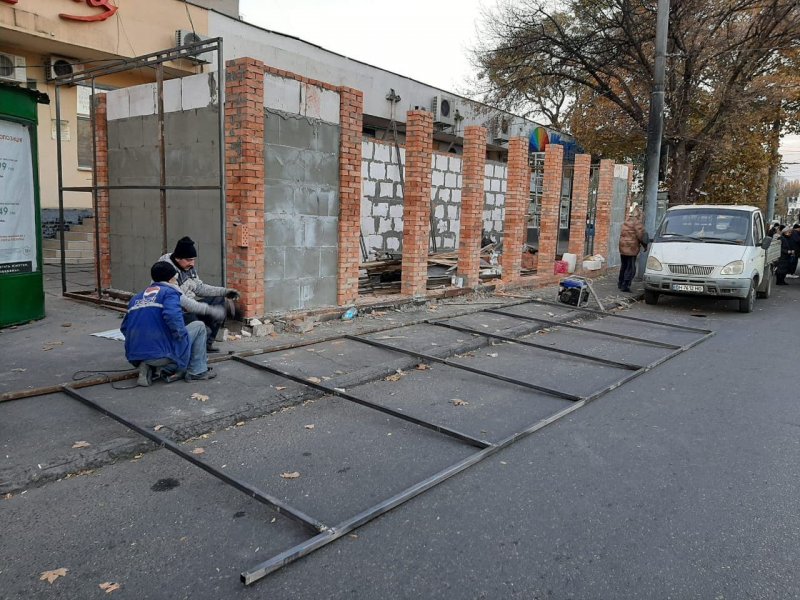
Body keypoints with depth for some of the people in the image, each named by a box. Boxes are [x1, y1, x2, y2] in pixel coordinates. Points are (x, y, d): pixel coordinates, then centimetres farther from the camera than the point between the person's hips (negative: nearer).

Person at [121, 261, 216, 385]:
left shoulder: (137, 297, 19)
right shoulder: (169, 292, -1)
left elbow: (124, 328, 20)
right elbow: (173, 317, -21)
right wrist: (182, 335, -7)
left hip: (134, 356, 7)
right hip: (161, 353, -7)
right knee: (199, 326, 13)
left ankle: (148, 368, 9)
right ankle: (197, 371, 11)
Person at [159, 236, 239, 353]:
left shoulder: (189, 267, 3)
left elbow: (199, 287, 14)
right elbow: (181, 301, -28)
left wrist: (225, 291, 4)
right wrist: (210, 310, -32)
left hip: (189, 307, 10)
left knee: (219, 300, 7)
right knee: (204, 330, -28)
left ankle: (207, 344, 8)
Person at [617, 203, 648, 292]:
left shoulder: (626, 221, 11)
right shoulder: (637, 222, -13)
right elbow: (641, 235, -15)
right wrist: (645, 245, -1)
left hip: (622, 248, 8)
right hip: (631, 248, -8)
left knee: (624, 266, 19)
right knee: (631, 268, -2)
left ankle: (621, 283, 27)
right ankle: (625, 285, -5)